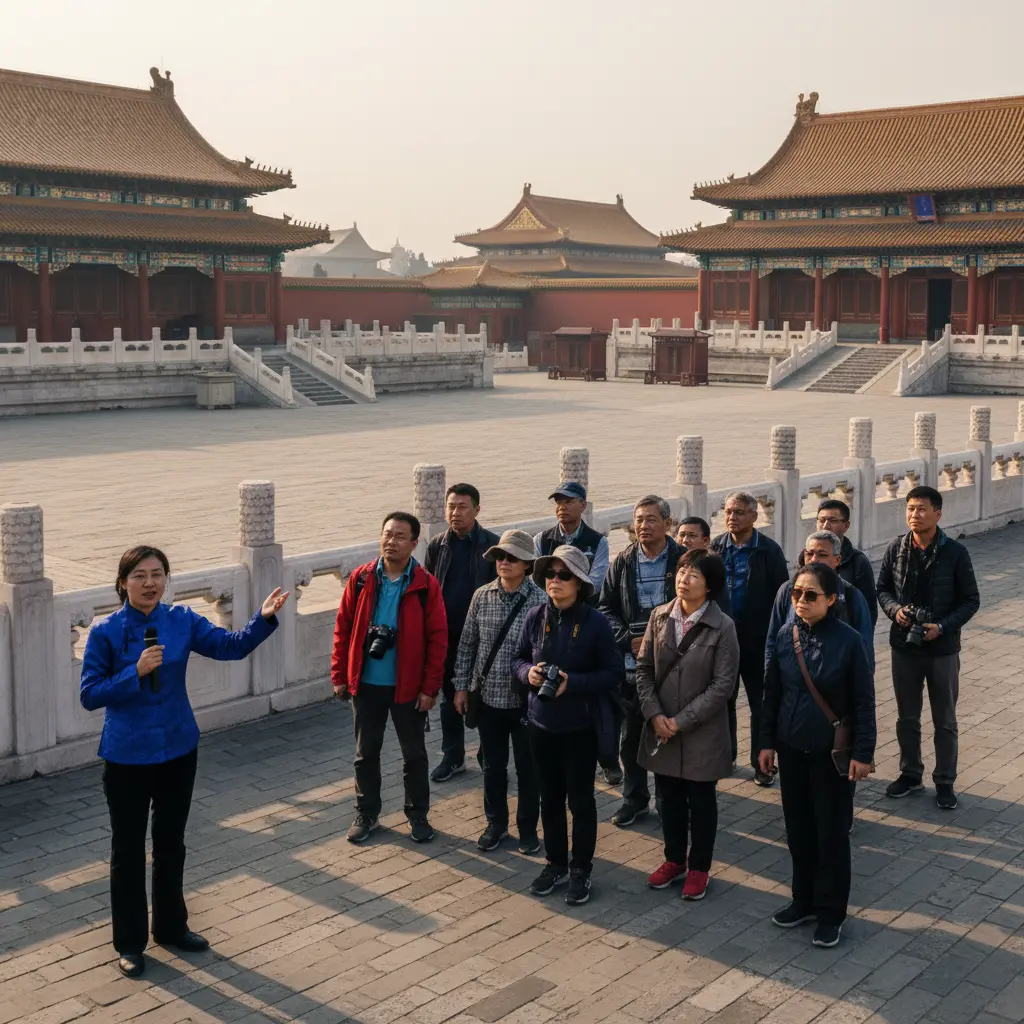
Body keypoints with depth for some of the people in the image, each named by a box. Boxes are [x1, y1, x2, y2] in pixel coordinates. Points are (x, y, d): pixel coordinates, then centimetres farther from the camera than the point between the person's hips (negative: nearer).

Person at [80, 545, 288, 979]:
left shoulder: (182, 620, -4)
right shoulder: (106, 632, -13)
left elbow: (232, 646, -10)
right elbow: (90, 695, -13)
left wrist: (264, 617, -26)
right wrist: (136, 672, -27)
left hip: (178, 750, 4)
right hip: (128, 756, -3)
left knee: (171, 844, 18)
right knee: (128, 850, 9)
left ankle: (170, 927, 36)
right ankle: (130, 943, 24)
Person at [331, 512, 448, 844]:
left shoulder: (426, 585, -9)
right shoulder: (361, 579, -2)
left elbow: (437, 638, -7)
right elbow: (343, 628, 2)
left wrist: (430, 687, -9)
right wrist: (339, 676, 1)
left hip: (408, 686, -2)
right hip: (366, 683, 2)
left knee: (414, 754, 11)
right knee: (365, 752, 13)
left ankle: (417, 815, 27)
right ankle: (366, 814, 29)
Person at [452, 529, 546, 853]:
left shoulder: (540, 601, -12)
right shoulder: (482, 596, -1)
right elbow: (467, 643, 6)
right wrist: (461, 686, 6)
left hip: (524, 700, -3)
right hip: (488, 697, 3)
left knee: (527, 767, 11)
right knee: (492, 765, 16)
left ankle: (528, 828, 28)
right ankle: (496, 823, 34)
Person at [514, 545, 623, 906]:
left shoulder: (595, 622, -13)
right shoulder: (536, 617, -3)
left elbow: (613, 674, -10)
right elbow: (519, 658, 9)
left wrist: (572, 684, -22)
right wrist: (528, 672, -14)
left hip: (580, 725, -3)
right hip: (541, 722, 4)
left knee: (580, 799, 8)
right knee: (550, 797, 15)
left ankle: (581, 870, 24)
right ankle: (556, 863, 32)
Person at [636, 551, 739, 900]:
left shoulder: (722, 627, -14)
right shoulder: (660, 617, -2)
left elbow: (723, 686, -15)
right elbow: (644, 668, 2)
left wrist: (682, 721, -16)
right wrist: (654, 715, -10)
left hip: (702, 732, -4)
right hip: (661, 729, 4)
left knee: (701, 800, 12)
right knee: (670, 797, 17)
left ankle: (698, 868, 28)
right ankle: (674, 860, 35)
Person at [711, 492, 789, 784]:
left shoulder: (769, 550, -7)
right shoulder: (716, 547, 3)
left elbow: (781, 594, -6)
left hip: (757, 639, -3)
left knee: (760, 704, 6)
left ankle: (762, 763, 17)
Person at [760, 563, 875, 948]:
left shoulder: (848, 641, -14)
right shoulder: (785, 637, -3)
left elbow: (863, 701, -9)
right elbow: (772, 693, 6)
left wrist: (863, 753, -10)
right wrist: (767, 742, 7)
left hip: (832, 753, -4)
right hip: (792, 750, 4)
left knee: (832, 832, 6)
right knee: (798, 829, 15)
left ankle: (831, 912, 20)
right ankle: (804, 900, 31)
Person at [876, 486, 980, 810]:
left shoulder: (955, 553, -11)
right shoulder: (896, 549, -4)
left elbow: (971, 600, -6)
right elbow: (882, 588, 7)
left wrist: (943, 627, -19)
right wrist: (894, 609, -13)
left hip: (942, 649, -2)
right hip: (904, 647, 3)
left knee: (945, 722, 11)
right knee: (906, 718, 16)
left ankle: (945, 782, 25)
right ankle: (910, 774, 33)